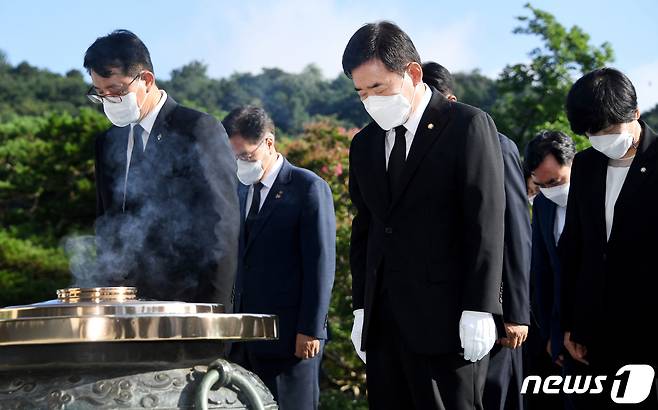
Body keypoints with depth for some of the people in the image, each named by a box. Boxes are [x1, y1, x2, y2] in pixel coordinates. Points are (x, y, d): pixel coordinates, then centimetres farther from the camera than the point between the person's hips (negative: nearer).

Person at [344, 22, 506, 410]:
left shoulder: (468, 126, -3)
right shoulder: (365, 145, 15)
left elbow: (486, 224, -8)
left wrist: (478, 311, -13)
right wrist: (362, 307, 11)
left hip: (447, 320, -6)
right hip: (383, 322, 6)